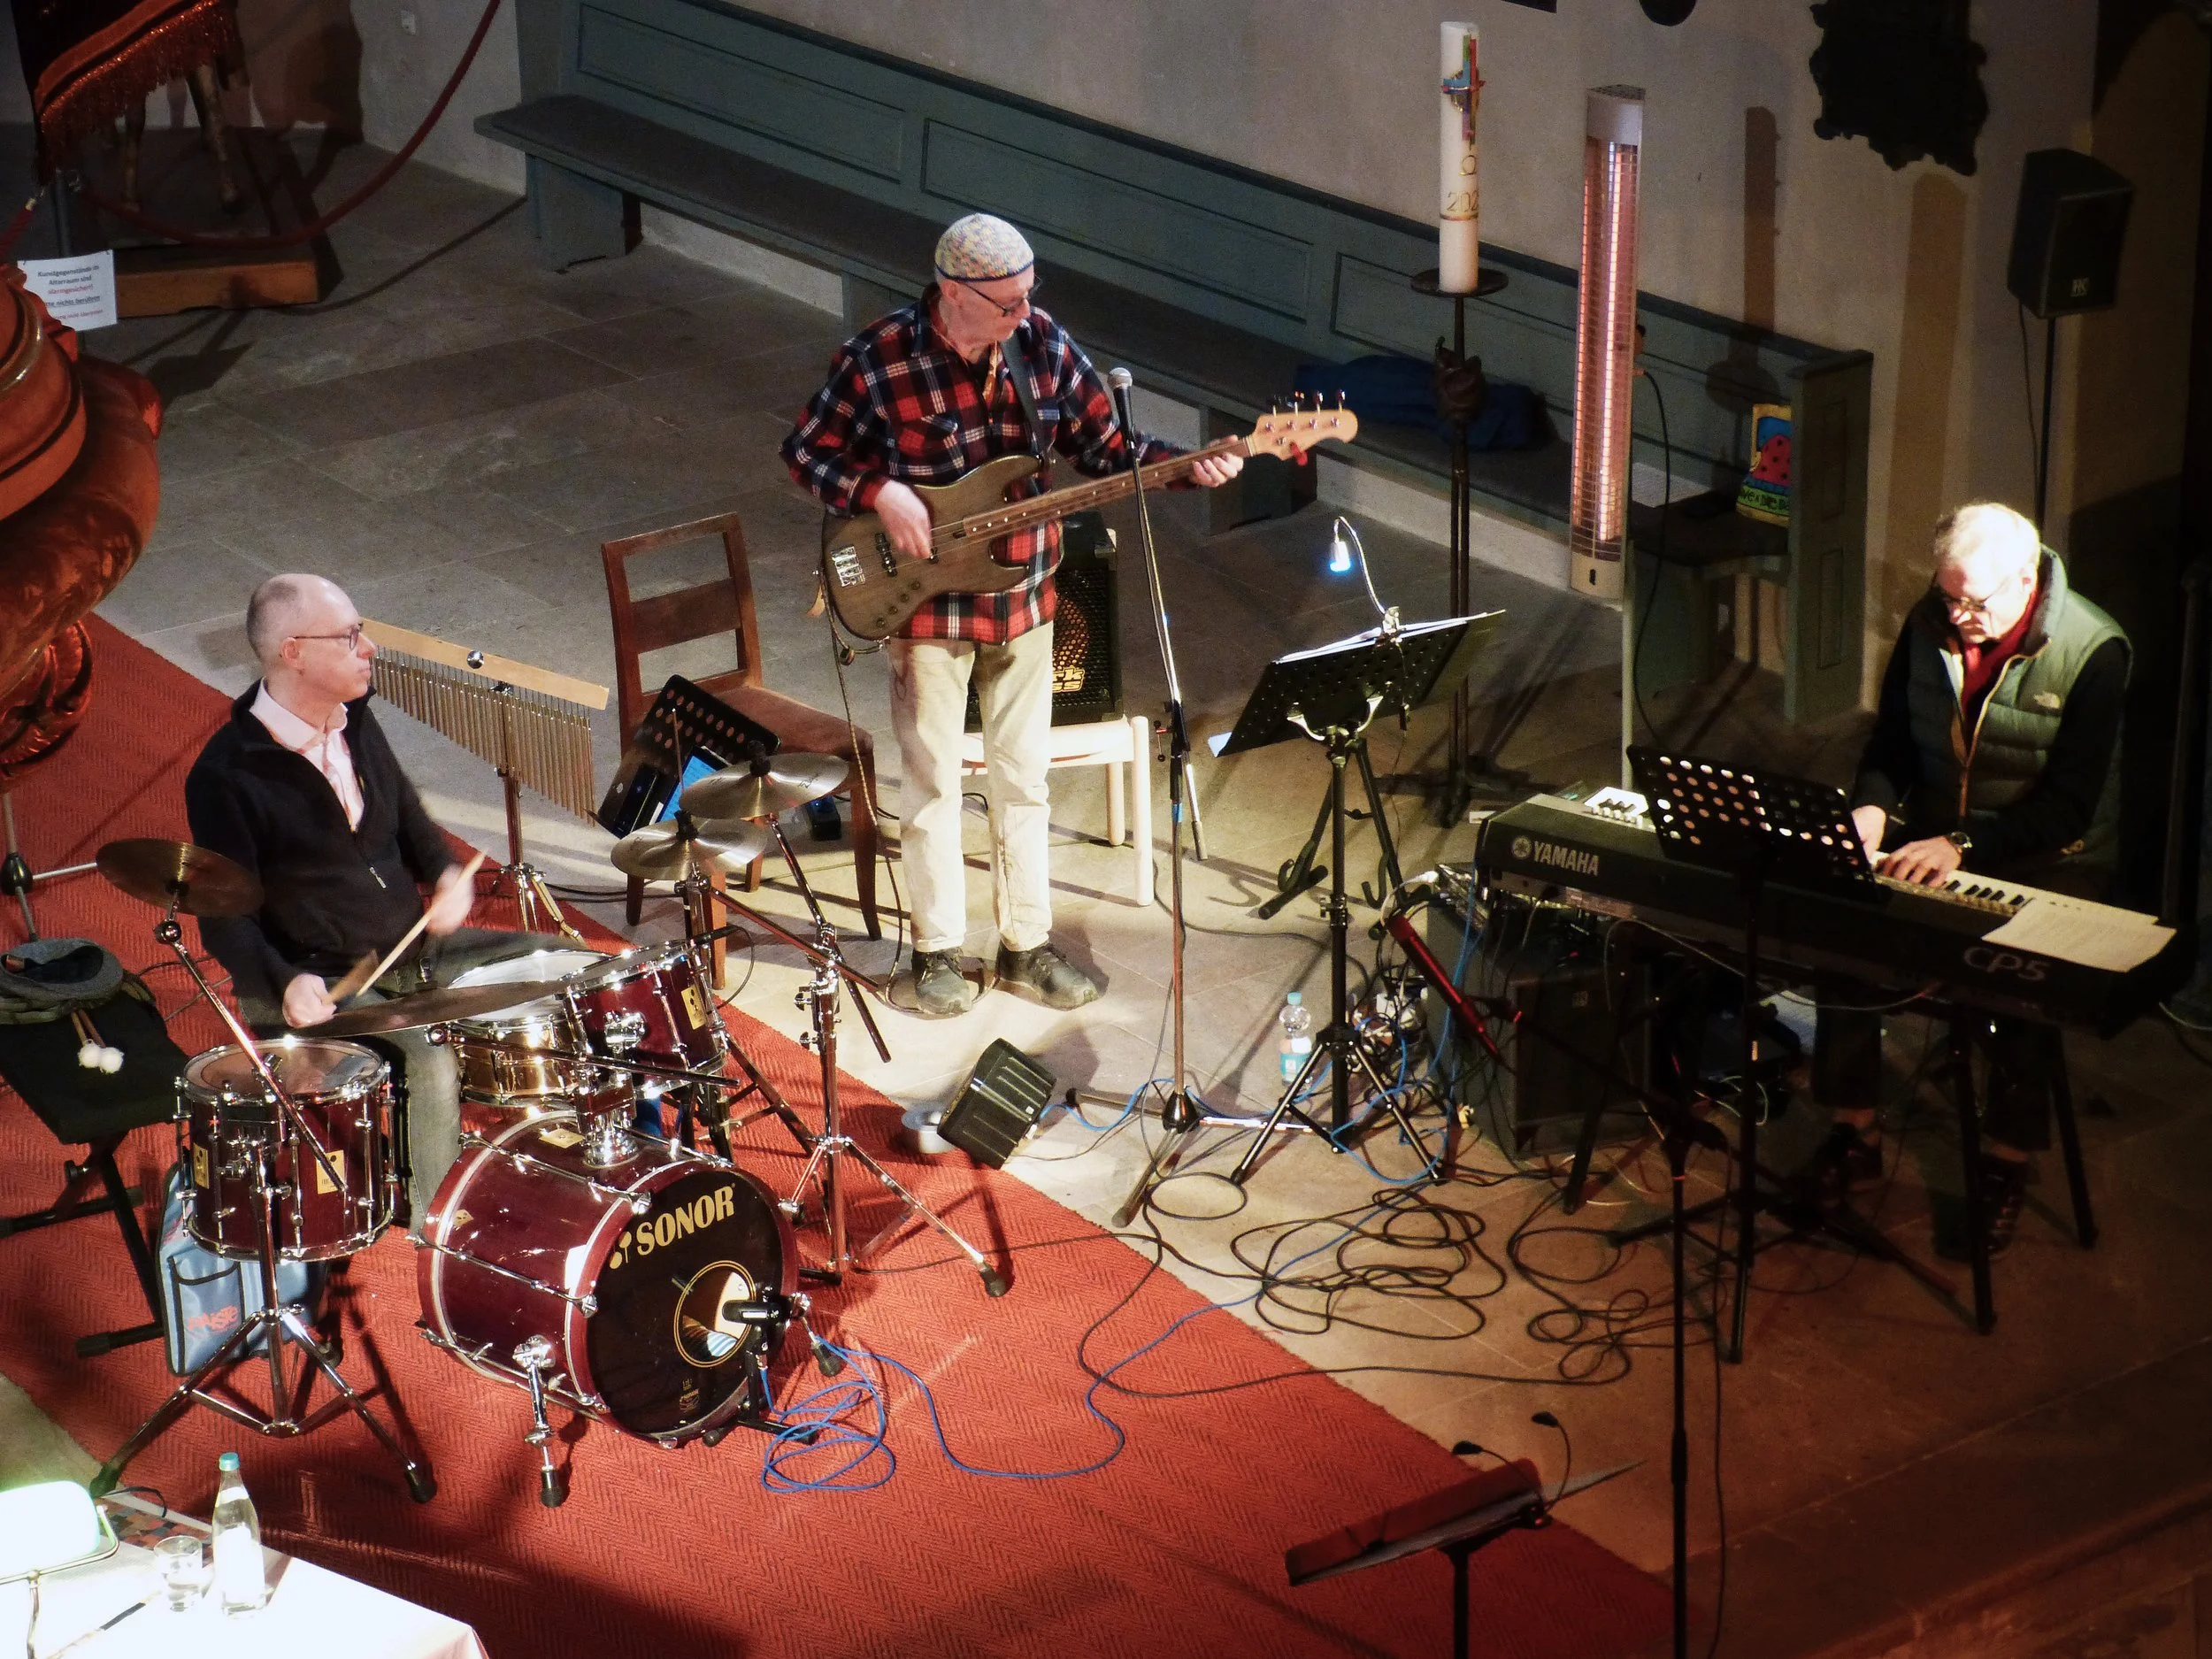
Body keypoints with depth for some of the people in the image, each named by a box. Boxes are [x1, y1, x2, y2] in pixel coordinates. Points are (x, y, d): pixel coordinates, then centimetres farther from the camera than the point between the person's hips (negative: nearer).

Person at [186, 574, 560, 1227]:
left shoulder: (355, 720, 5)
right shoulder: (225, 776, -18)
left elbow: (404, 814, 20)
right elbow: (224, 916, -16)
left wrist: (445, 872, -2)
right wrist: (282, 983, -34)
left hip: (414, 947, 8)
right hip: (322, 987, -8)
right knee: (431, 1066, -31)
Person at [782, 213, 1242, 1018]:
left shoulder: (1044, 345, -6)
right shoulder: (878, 358, -17)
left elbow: (1106, 447, 2)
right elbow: (807, 450, -6)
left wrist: (1186, 466, -14)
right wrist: (878, 493, -22)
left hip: (1023, 599, 4)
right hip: (929, 604, -4)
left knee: (1023, 777, 12)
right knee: (933, 779, 8)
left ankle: (1027, 944, 25)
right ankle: (938, 949, 22)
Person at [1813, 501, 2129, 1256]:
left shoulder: (2093, 652, -18)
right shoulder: (1928, 626, -3)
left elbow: (2069, 806, -21)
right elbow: (1890, 742, 6)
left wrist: (1965, 847, -31)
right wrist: (1870, 809, -15)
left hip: (2046, 860, -4)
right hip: (1932, 834, 5)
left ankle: (2008, 1160, -9)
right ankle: (1854, 1134, -6)